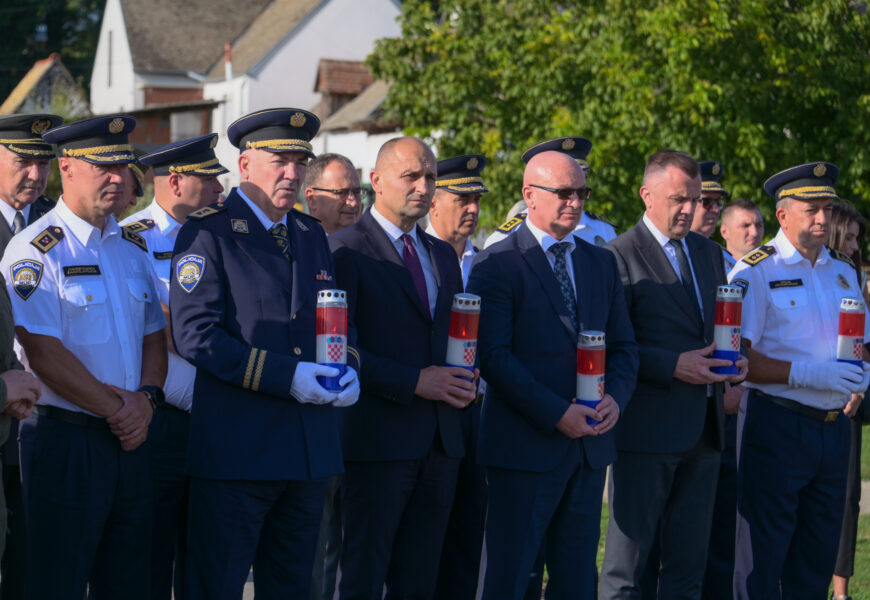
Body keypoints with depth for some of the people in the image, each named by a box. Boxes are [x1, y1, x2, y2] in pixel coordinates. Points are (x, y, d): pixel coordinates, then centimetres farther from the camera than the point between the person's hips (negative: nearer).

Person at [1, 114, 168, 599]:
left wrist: (146, 399, -4)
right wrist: (115, 409, -13)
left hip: (131, 439, 7)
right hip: (67, 443, -7)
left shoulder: (133, 247, 14)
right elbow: (45, 355, -16)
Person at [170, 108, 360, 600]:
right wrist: (286, 376, -20)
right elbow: (194, 334, -15)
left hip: (312, 447, 7)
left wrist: (349, 370, -1)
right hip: (236, 446, -7)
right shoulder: (208, 232, -6)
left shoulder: (312, 235, 16)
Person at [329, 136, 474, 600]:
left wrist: (465, 380, 2)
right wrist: (414, 382, -18)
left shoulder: (443, 255, 17)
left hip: (441, 439, 7)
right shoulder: (345, 250, -6)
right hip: (378, 438, -7)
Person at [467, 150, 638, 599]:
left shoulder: (601, 263, 14)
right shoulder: (497, 264, -6)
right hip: (525, 444, -6)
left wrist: (616, 397, -6)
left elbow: (623, 346, 15)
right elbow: (493, 356, -14)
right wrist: (556, 413, -18)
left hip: (589, 444, 6)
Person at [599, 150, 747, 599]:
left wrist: (734, 359, 2)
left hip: (704, 426, 7)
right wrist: (673, 366, -20)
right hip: (646, 426, -7)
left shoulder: (710, 253, 16)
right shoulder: (619, 256, -7)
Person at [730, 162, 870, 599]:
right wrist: (805, 373, -20)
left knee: (819, 554, 11)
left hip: (834, 427, 6)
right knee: (762, 558, -3)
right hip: (777, 427, -6)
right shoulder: (756, 271, -6)